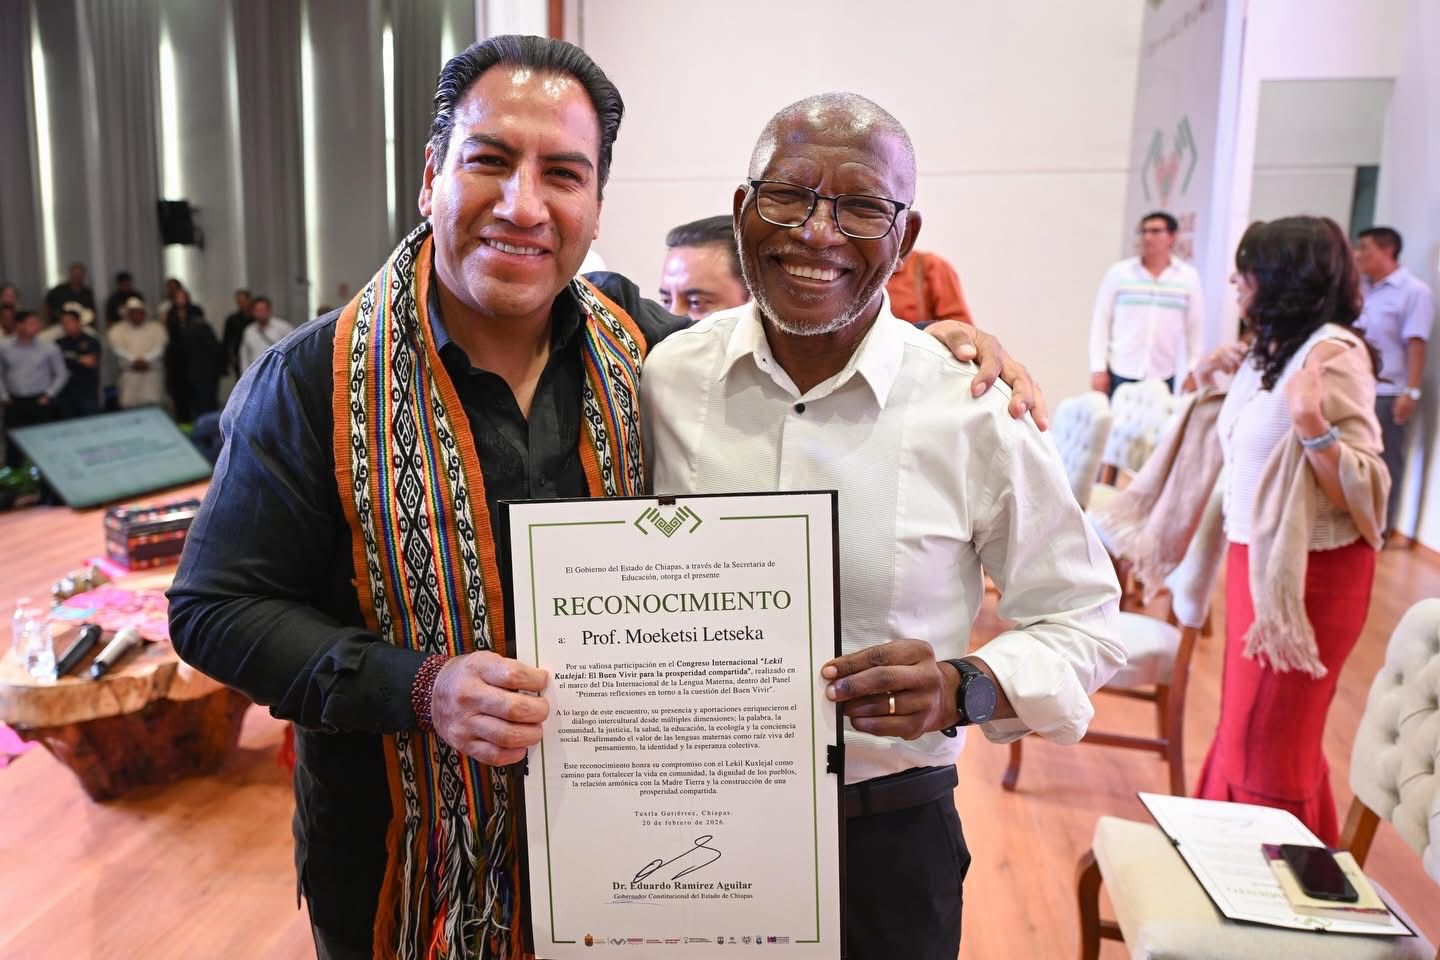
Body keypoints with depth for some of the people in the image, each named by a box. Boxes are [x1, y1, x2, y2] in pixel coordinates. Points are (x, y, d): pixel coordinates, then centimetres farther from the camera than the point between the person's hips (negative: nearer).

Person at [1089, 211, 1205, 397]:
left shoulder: (1189, 277, 5)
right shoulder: (1118, 273, 2)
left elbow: (1195, 328, 8)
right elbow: (1101, 322, 3)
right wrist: (1098, 369, -1)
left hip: (1163, 377, 1)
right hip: (1121, 373, 0)